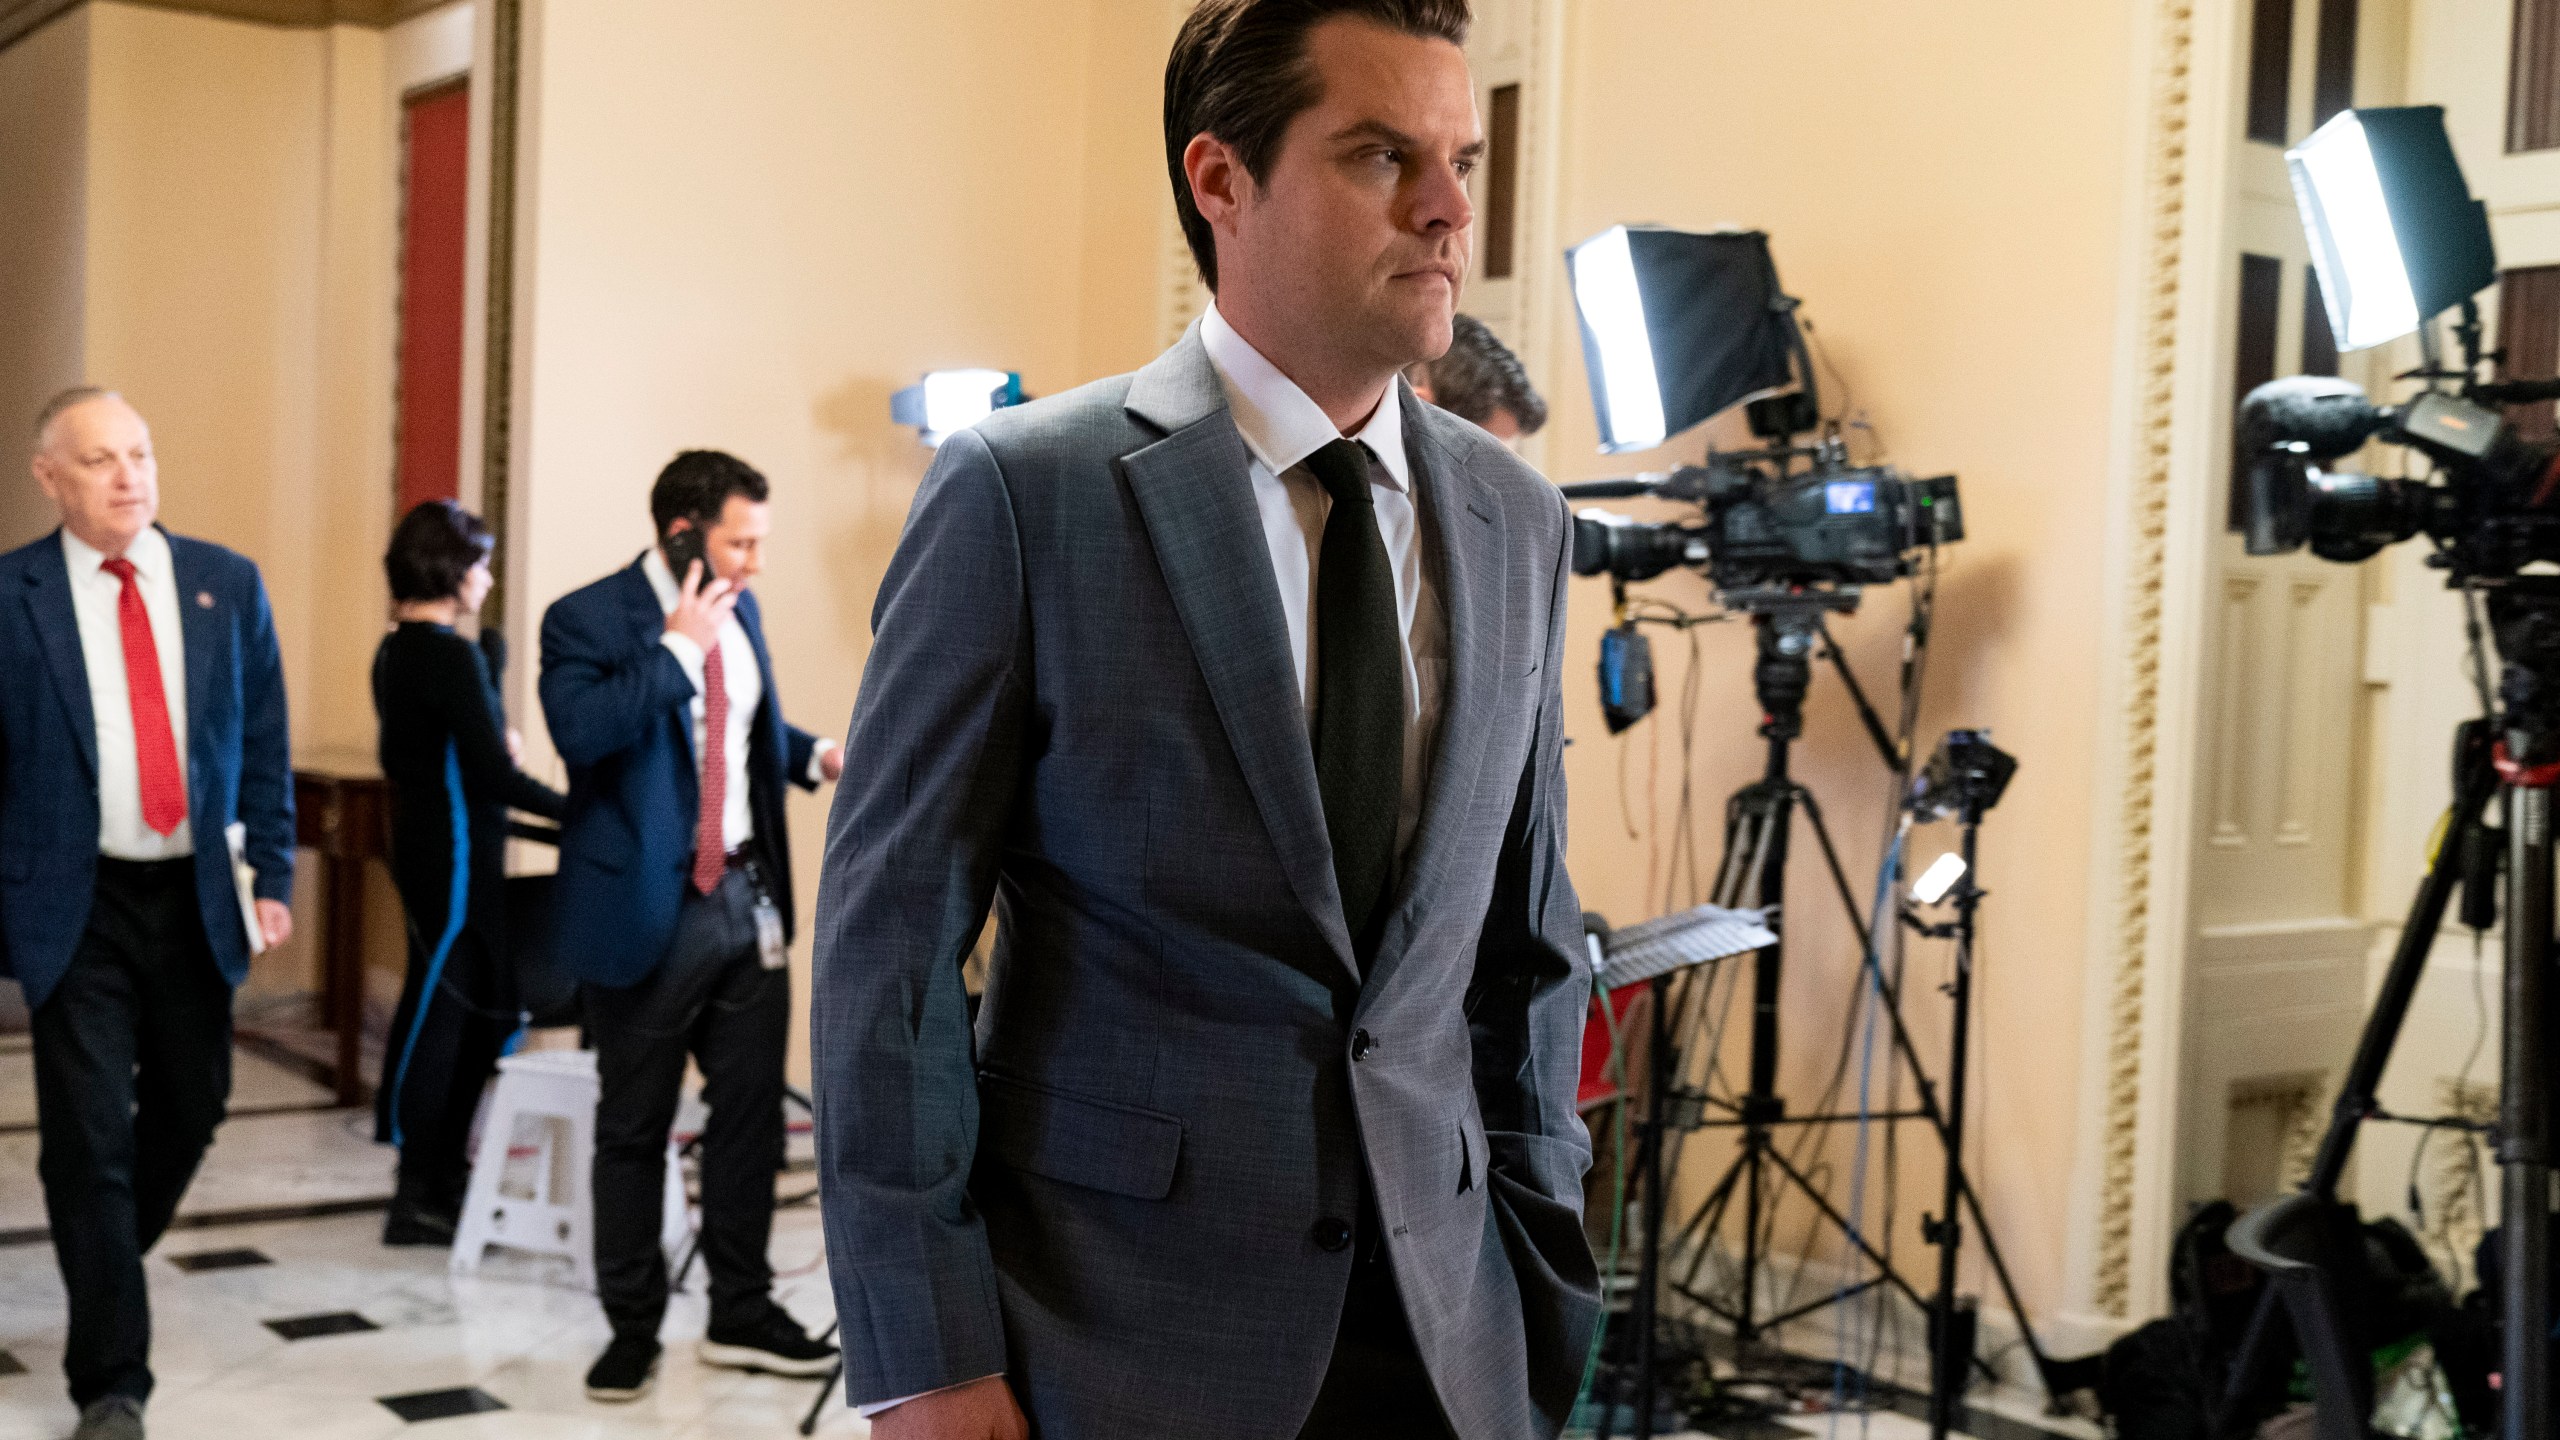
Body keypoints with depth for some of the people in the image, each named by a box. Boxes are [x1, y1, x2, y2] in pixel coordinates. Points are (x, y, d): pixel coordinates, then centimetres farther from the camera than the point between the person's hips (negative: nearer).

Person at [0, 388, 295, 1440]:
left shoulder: (227, 583, 3)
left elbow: (265, 744, 6)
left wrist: (271, 876, 1)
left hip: (199, 893, 4)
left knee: (192, 1107, 16)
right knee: (90, 1136, -4)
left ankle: (109, 1265, 45)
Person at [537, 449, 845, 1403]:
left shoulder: (739, 612, 9)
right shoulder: (588, 620, -12)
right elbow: (578, 730, -30)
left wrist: (814, 754, 6)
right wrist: (677, 646, -26)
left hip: (747, 896, 6)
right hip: (650, 909, -6)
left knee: (752, 1110, 10)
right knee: (634, 1128, 7)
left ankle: (741, 1315, 23)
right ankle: (632, 1326, 21)